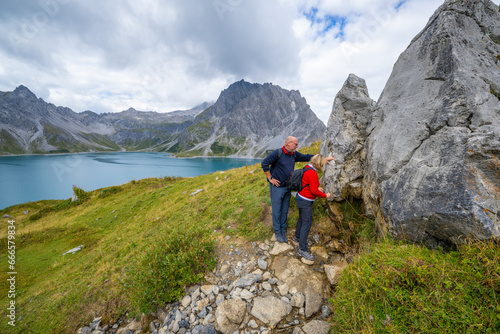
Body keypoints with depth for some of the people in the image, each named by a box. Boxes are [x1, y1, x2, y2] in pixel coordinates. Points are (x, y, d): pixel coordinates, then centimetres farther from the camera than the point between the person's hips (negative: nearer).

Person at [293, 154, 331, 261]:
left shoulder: (308, 168, 4)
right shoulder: (312, 173, -25)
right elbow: (314, 191, -23)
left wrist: (317, 188, 12)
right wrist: (325, 195, -9)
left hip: (301, 197, 10)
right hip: (306, 201, -10)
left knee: (302, 218, 25)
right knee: (307, 223, -3)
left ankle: (297, 237, 45)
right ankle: (302, 250, 6)